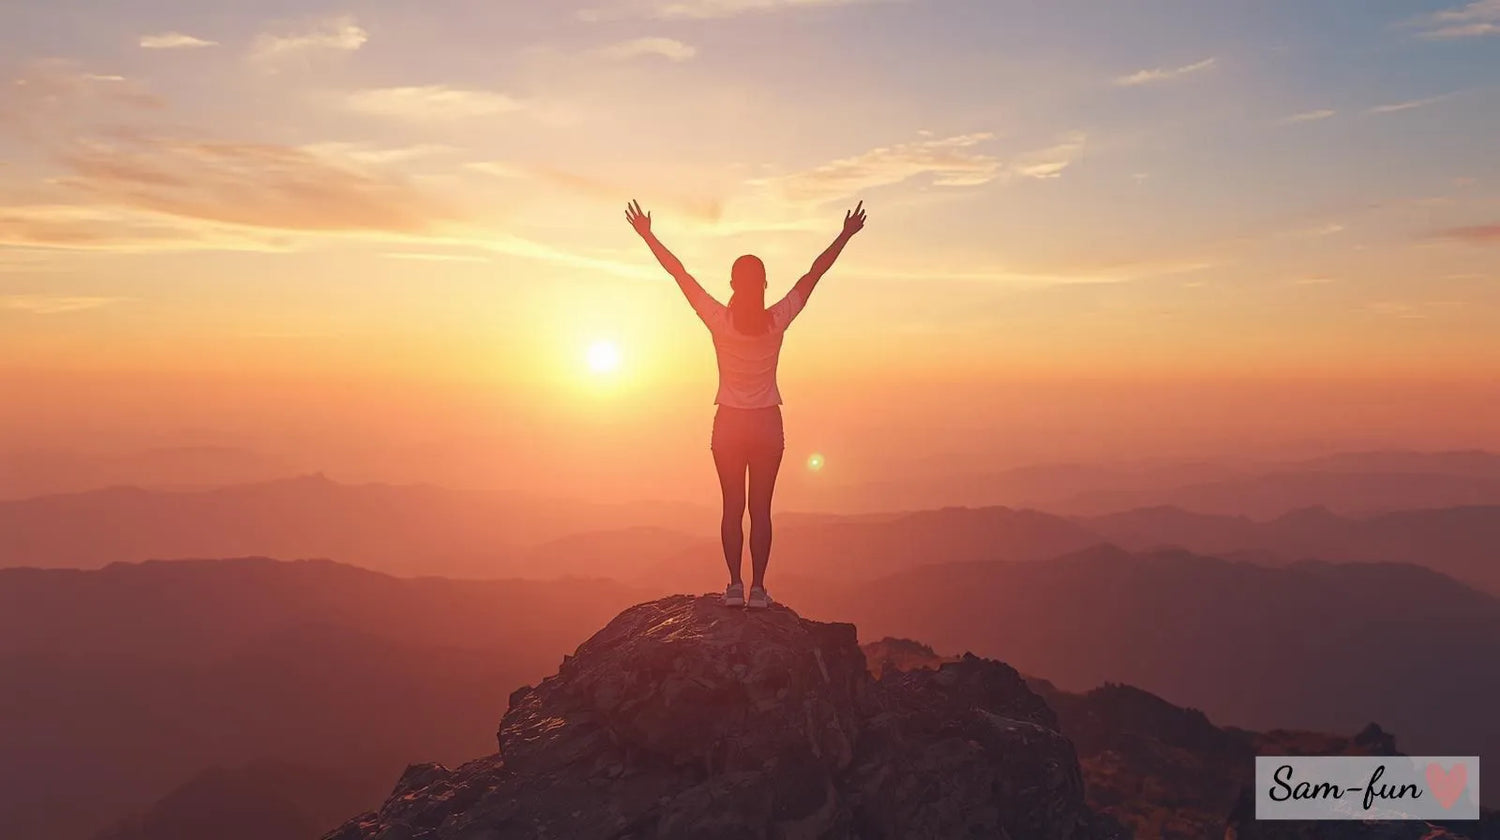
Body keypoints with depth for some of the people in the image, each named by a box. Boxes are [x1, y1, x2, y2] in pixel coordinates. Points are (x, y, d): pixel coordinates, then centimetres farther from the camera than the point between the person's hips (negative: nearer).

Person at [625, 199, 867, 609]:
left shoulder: (719, 320, -11)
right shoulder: (779, 319, -8)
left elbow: (679, 273, -7)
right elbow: (814, 273, 0)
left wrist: (647, 235, 0)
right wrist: (846, 235, 8)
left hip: (730, 423, -1)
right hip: (767, 423, 1)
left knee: (732, 507, 6)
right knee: (761, 509, 4)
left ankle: (735, 585, 6)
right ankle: (758, 588, 4)